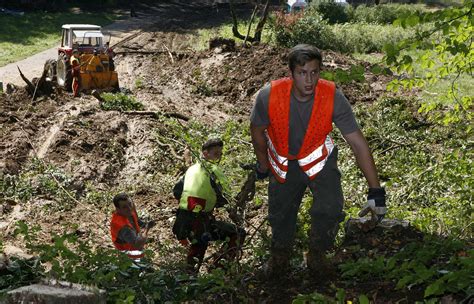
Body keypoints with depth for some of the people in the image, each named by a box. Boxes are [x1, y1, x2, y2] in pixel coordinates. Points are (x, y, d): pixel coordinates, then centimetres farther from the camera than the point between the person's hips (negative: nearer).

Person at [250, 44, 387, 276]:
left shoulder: (333, 98, -29)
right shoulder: (269, 96, -29)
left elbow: (358, 143, -25)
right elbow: (257, 130, -7)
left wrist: (375, 190, -26)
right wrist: (263, 167, 5)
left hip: (318, 158, -1)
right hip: (283, 162, 1)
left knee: (330, 209, -16)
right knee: (280, 214, 11)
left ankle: (317, 255, 14)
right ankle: (279, 256, 43)